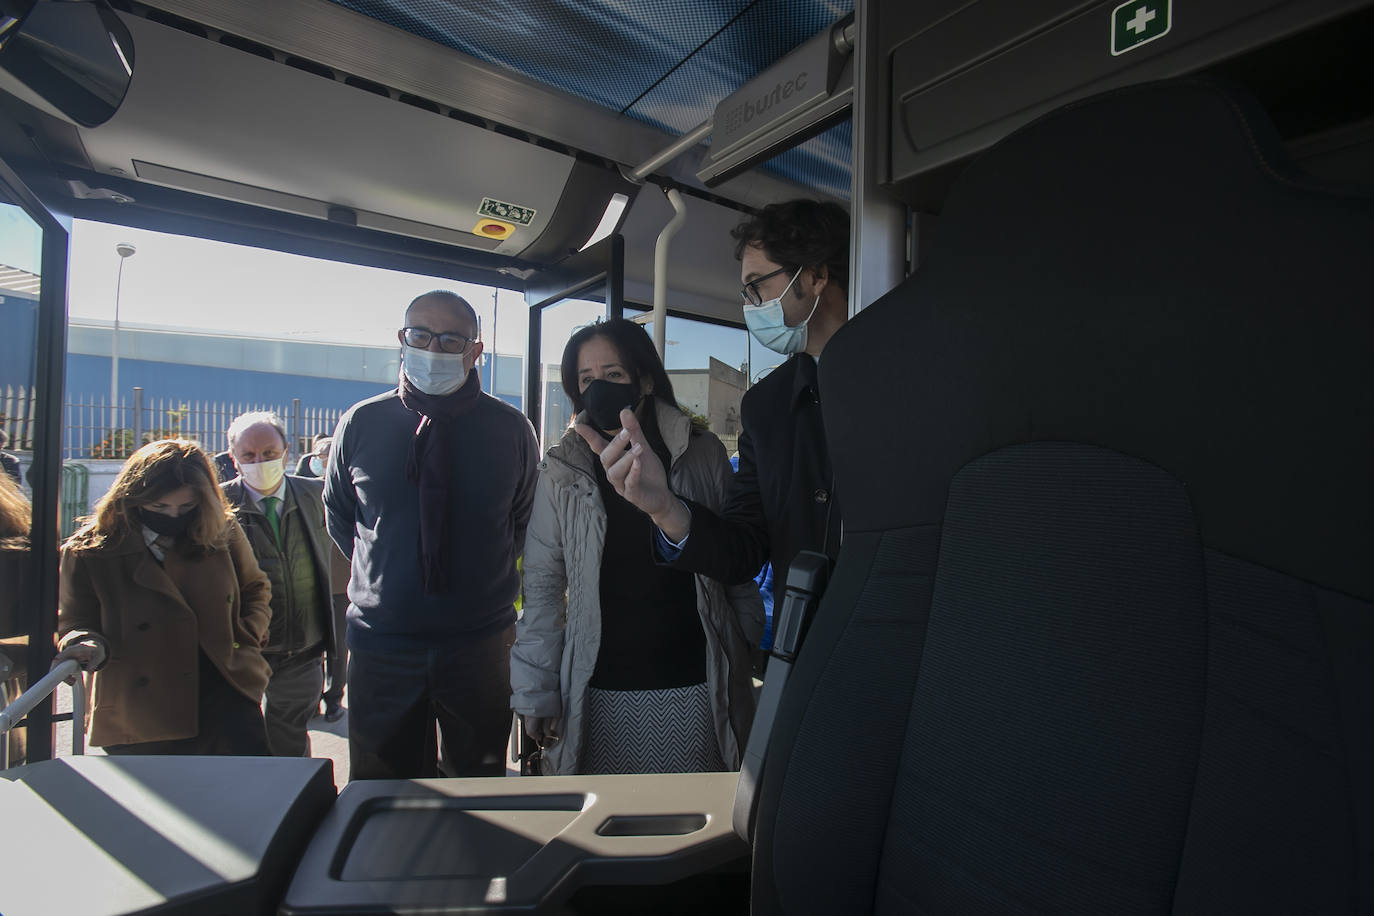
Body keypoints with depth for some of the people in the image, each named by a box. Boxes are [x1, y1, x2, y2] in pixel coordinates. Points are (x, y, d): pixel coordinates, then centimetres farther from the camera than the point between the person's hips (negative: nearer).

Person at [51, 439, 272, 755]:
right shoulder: (88, 551, -4)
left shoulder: (223, 531, 0)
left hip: (224, 688, 1)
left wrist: (246, 636, -1)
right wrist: (91, 645, -17)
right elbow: (75, 623, 5)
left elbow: (255, 589, 15)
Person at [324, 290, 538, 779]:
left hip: (480, 642, 0)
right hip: (381, 641, 1)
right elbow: (337, 515, 12)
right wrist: (387, 573, 7)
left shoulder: (511, 429, -5)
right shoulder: (360, 423, -3)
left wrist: (488, 586, 4)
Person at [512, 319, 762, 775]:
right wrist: (536, 693, 1)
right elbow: (542, 587, 2)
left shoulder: (704, 455, 0)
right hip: (600, 694, 0)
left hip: (695, 689, 0)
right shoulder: (563, 470, 1)